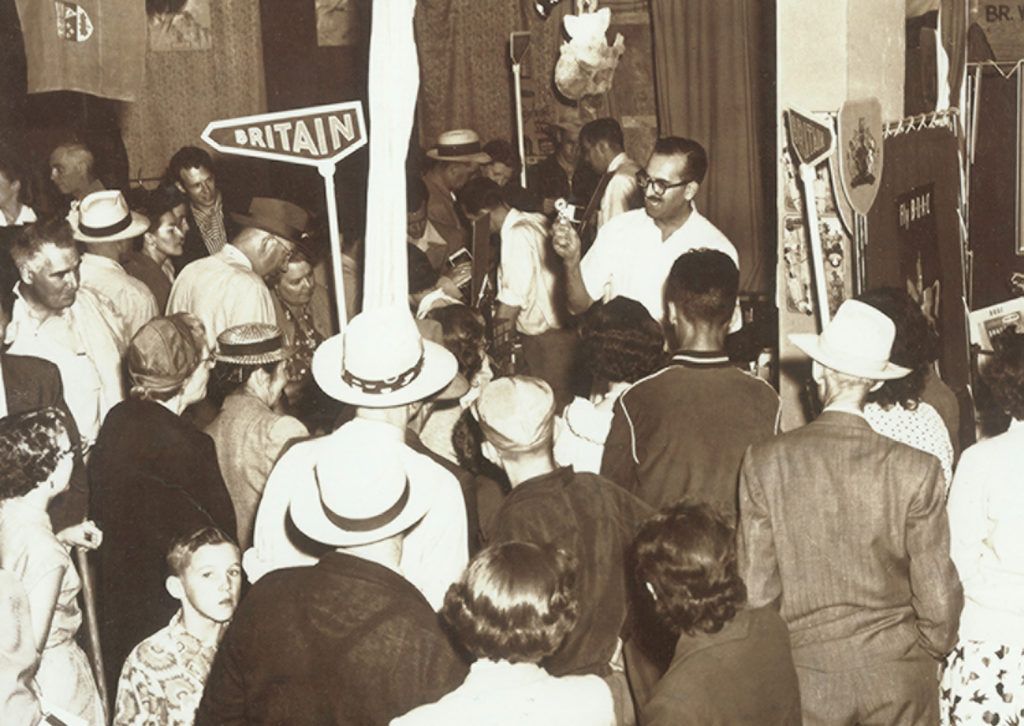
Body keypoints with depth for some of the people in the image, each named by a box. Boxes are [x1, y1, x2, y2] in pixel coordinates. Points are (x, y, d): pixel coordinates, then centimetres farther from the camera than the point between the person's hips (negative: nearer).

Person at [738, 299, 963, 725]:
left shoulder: (764, 463, -13)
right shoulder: (916, 470, -13)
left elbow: (756, 589, -8)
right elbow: (938, 595, -8)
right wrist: (933, 652, 13)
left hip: (807, 676, 0)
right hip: (898, 677, 0)